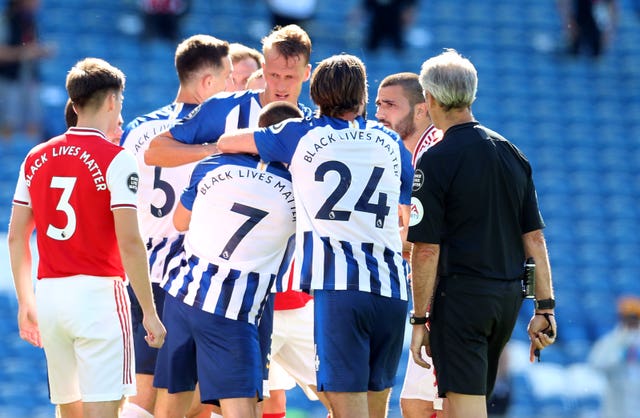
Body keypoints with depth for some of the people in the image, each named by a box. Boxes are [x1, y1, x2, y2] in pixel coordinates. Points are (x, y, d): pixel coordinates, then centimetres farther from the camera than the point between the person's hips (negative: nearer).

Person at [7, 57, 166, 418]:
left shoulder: (36, 158, 10)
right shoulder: (116, 160, -8)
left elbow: (16, 237, 12)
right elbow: (129, 242, -13)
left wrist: (26, 302, 21)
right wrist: (150, 312, -8)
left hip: (49, 294, 6)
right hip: (98, 293, -6)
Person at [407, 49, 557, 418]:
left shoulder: (435, 162, -10)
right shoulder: (512, 153, 9)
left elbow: (426, 250, -12)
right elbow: (535, 239, 9)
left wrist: (420, 319, -6)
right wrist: (545, 308, 11)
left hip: (461, 295, -7)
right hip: (509, 297, 7)